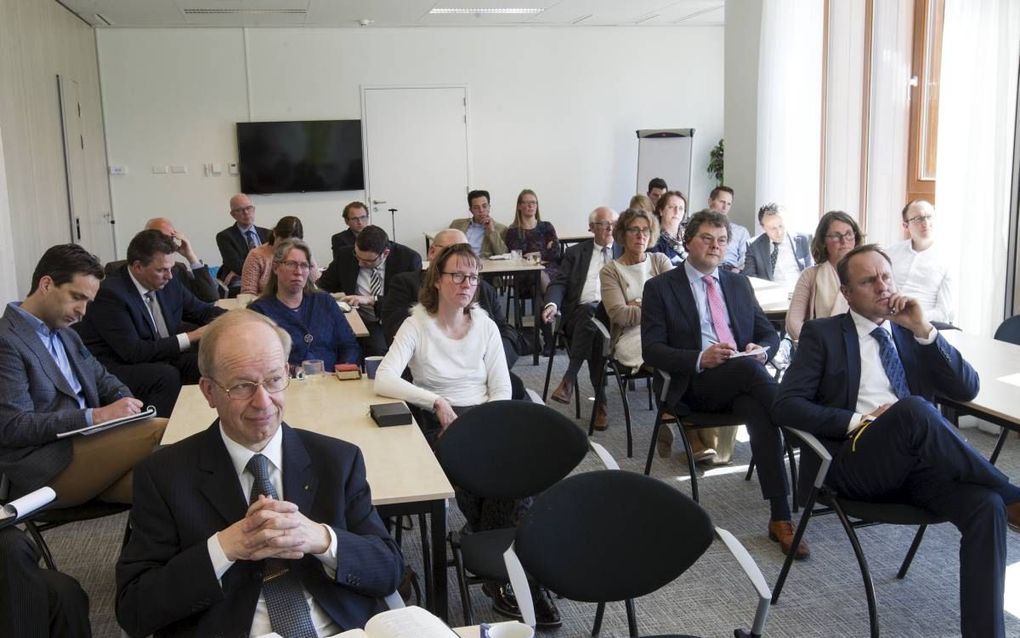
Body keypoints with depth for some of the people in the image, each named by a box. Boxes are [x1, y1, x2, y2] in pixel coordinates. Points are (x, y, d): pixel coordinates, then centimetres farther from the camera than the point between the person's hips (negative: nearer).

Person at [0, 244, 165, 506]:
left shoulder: (66, 336, 18)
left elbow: (103, 380, 26)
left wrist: (124, 403, 2)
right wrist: (96, 416, -20)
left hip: (86, 446, 8)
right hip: (46, 470, -8)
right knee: (161, 432, -24)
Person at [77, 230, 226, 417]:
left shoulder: (168, 282, 3)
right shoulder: (109, 293, -18)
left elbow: (203, 310, 15)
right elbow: (133, 351, -23)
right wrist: (190, 337, -23)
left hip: (163, 360, 6)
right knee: (168, 375, -32)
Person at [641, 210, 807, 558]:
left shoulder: (739, 283, 20)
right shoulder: (660, 287, 6)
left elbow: (770, 334, 21)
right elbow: (651, 349, -2)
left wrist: (761, 348, -6)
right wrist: (700, 358, -19)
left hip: (743, 380, 4)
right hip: (696, 384, -3)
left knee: (762, 416, -33)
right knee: (749, 368, -36)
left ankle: (780, 518, -31)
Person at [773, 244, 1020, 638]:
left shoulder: (914, 331, 20)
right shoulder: (823, 333, 10)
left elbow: (967, 390, 9)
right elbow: (785, 404, 0)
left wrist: (924, 331, -3)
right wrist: (857, 421, -12)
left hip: (923, 463, 4)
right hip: (857, 462, -4)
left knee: (987, 506, -28)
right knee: (913, 408, -34)